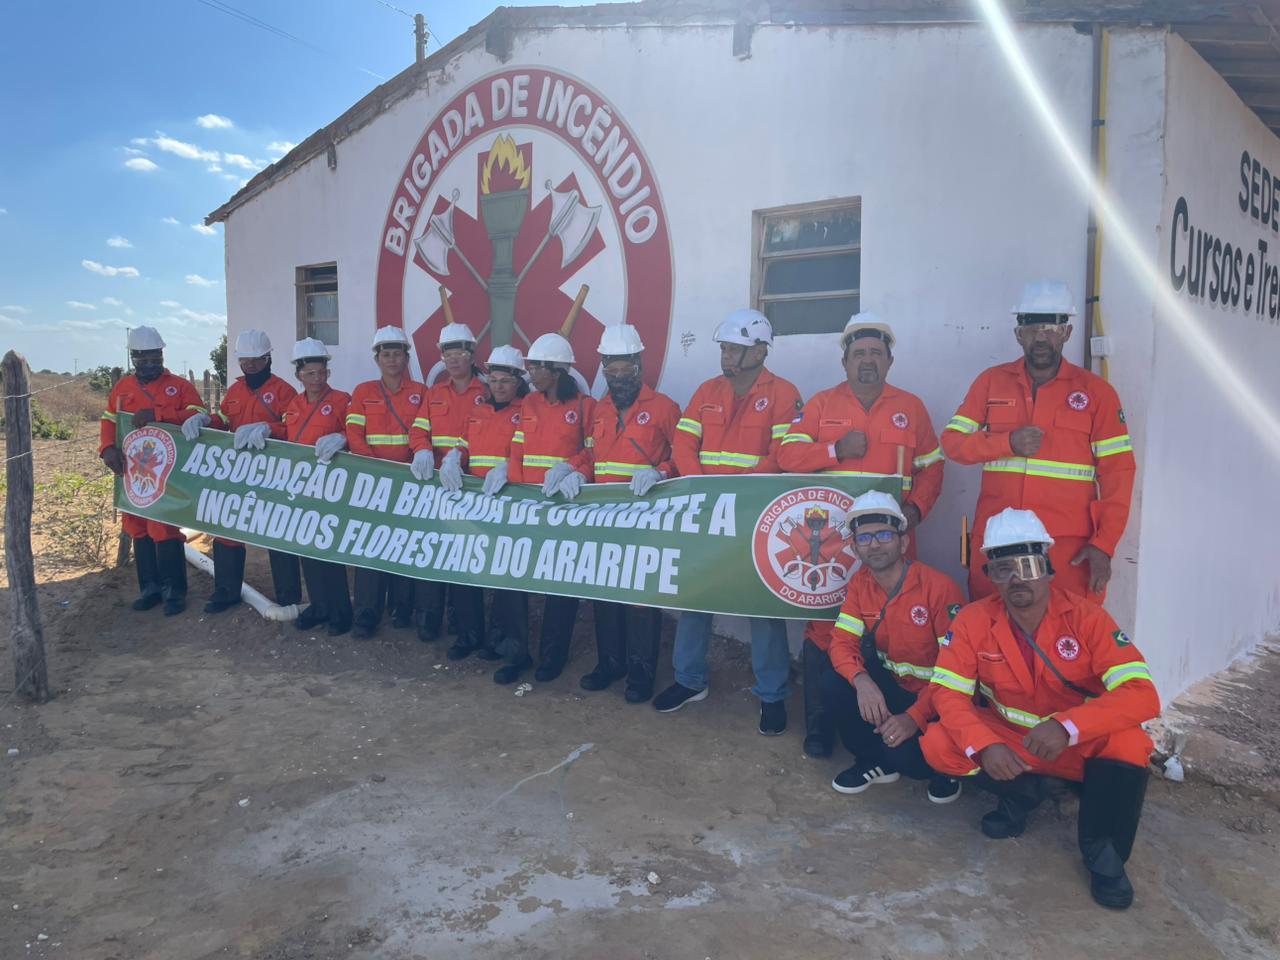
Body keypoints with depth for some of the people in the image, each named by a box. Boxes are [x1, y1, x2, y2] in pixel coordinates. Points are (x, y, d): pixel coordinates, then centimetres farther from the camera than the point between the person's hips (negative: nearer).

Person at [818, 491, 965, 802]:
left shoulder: (939, 587, -22)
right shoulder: (860, 583, -5)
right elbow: (842, 641, -10)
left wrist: (916, 717, -30)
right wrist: (861, 680, -32)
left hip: (936, 697, -5)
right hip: (892, 687, 5)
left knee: (904, 756, -30)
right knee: (834, 683, -22)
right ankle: (875, 761, 5)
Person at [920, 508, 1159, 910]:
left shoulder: (1085, 616, -20)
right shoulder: (974, 620, -15)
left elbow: (1141, 694, -29)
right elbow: (948, 692, -15)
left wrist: (1067, 726, -44)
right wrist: (984, 746, -35)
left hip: (1081, 746, -2)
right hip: (1007, 741, 2)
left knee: (1128, 740, -34)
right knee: (938, 744, -23)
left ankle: (1103, 850, -8)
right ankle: (1021, 793, 6)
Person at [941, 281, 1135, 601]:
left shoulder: (1096, 391, 4)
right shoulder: (991, 381, 9)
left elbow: (1118, 472, 2)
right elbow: (951, 441, 4)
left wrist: (1104, 544, -7)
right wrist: (1008, 442, -12)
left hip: (1070, 549, -1)